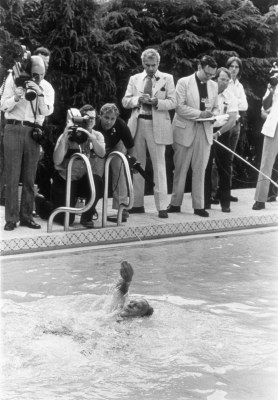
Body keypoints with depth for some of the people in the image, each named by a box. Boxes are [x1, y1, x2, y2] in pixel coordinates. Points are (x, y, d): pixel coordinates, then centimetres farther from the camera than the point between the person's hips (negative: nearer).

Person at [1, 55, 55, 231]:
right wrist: (15, 98, -20)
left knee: (29, 177, 5)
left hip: (33, 132, 2)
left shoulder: (47, 87, 6)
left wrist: (40, 94, -21)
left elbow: (47, 111, -6)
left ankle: (26, 216, 12)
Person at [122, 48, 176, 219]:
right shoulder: (135, 79, 12)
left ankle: (162, 206, -5)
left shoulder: (167, 78, 4)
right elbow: (125, 101, 8)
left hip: (157, 126, -3)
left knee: (159, 166, -5)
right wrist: (138, 99, -11)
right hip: (138, 124, 3)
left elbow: (173, 102, -2)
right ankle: (138, 204, 16)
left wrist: (157, 102, -19)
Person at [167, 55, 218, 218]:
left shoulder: (214, 85, 11)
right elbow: (179, 107, -11)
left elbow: (215, 107, 18)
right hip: (185, 130, -4)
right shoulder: (184, 82, -4)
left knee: (200, 170, 4)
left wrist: (213, 115, -5)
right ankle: (175, 203, 12)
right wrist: (200, 114, -19)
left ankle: (199, 205, 8)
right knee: (180, 169, 3)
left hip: (205, 131, 4)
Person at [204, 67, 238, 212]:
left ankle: (225, 203, 12)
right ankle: (205, 201, 11)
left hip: (223, 134, 0)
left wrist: (218, 133, -18)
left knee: (225, 169, 4)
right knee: (205, 168, 3)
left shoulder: (231, 98, -1)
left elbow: (232, 120, -7)